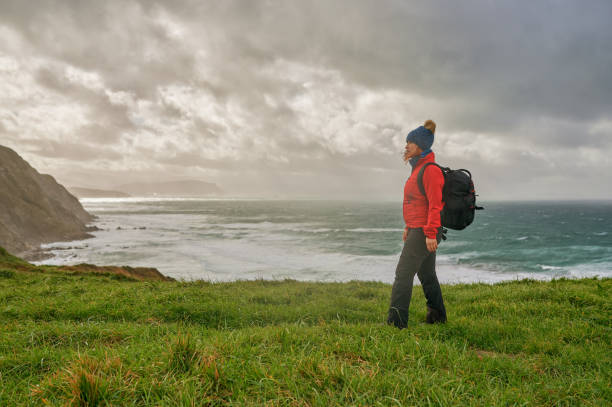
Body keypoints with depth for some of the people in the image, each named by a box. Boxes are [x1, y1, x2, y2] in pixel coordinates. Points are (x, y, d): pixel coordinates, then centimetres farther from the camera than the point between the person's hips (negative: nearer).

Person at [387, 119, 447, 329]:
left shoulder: (430, 170, -15)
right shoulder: (419, 168, 15)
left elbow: (435, 204, -20)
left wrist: (430, 233, -23)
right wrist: (409, 227, 21)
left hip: (424, 230, -10)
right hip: (419, 228, 10)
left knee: (403, 273, -9)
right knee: (427, 274, 17)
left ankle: (396, 321, -6)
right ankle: (437, 316, 28)